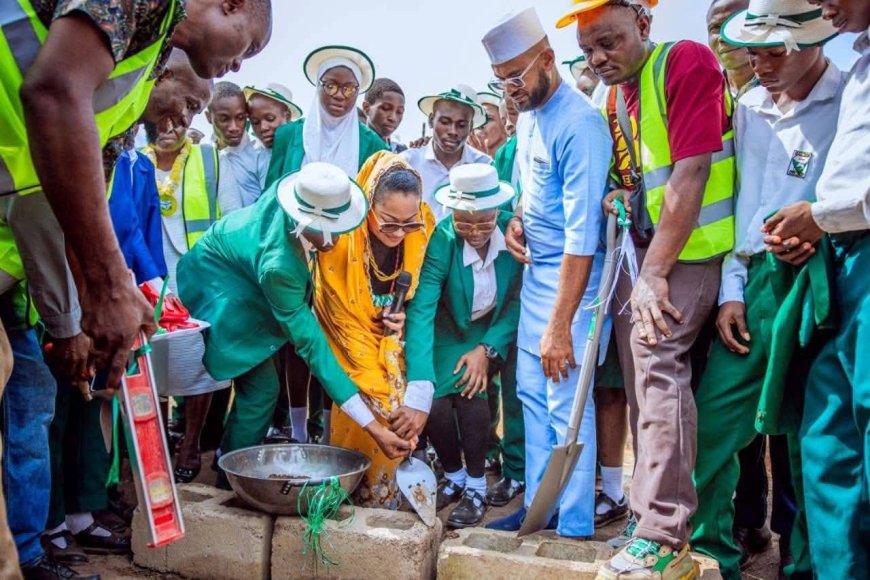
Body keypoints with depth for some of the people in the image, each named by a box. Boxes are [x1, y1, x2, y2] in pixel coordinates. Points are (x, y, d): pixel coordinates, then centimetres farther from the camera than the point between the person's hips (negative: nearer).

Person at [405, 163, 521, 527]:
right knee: (434, 404, -18)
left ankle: (476, 488, -1)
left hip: (500, 332, 0)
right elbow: (420, 311, -36)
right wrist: (418, 389, -46)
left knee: (471, 395, -24)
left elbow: (520, 301, -10)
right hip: (454, 333, 0)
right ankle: (455, 478, 13)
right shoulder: (440, 242, -26)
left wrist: (488, 349, -20)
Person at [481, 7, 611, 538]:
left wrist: (560, 326, -25)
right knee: (533, 393, 13)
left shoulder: (579, 124, -20)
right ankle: (539, 506, 26)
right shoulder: (528, 115, 7)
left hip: (575, 276, -9)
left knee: (567, 403, -5)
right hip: (535, 269, 9)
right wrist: (516, 218, 2)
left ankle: (575, 528, 7)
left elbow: (581, 235, -24)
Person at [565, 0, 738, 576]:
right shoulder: (616, 96, 12)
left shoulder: (687, 62, -12)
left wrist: (654, 273, -19)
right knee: (640, 366, 8)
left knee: (656, 354, -21)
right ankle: (653, 515, 20)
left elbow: (692, 172, -19)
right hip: (642, 245, 8)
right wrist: (618, 196, 0)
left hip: (690, 246, -8)